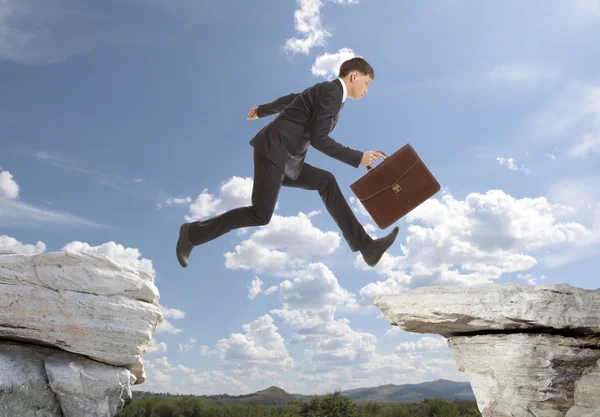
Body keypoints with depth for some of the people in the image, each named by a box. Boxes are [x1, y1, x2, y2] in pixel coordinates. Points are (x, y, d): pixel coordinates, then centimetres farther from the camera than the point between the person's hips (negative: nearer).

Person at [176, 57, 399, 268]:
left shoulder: (326, 91, 21)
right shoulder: (332, 91, -9)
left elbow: (290, 99, 35)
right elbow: (318, 138, -18)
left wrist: (262, 111, 50)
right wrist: (358, 158, -15)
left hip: (285, 161, 10)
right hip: (273, 151, -10)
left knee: (327, 182, 1)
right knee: (260, 215, -14)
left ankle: (364, 245, -3)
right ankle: (193, 233, 1)